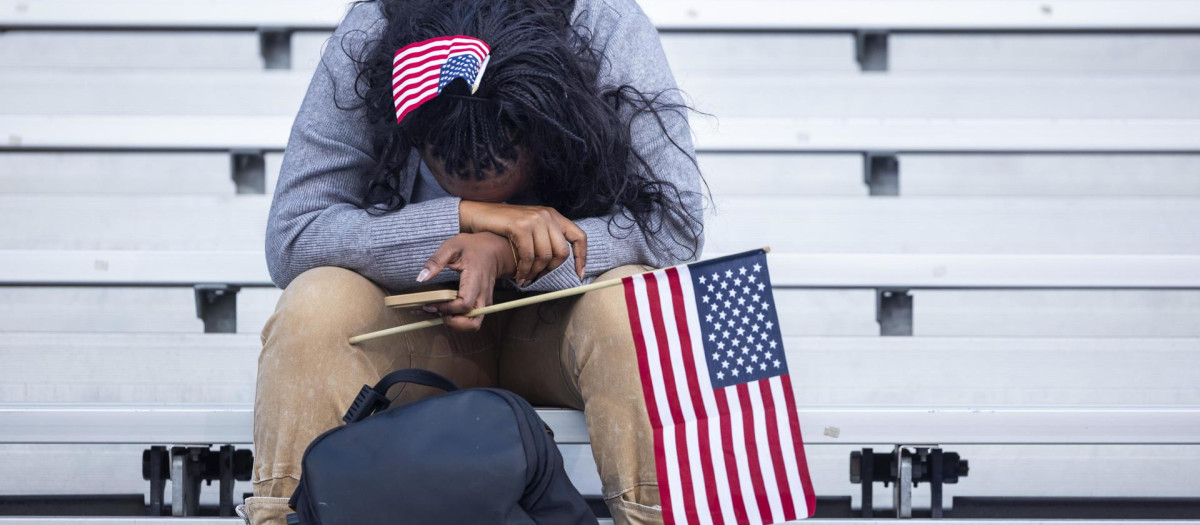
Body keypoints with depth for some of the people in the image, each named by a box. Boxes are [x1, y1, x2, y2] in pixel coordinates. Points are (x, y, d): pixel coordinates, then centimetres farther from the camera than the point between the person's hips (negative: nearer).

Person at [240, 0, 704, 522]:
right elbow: (288, 239, -22)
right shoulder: (365, 47, -20)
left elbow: (675, 224, -23)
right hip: (417, 320, 1)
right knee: (313, 308, -30)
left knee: (630, 307, -33)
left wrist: (503, 252, -34)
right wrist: (467, 216, -31)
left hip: (563, 312, 0)